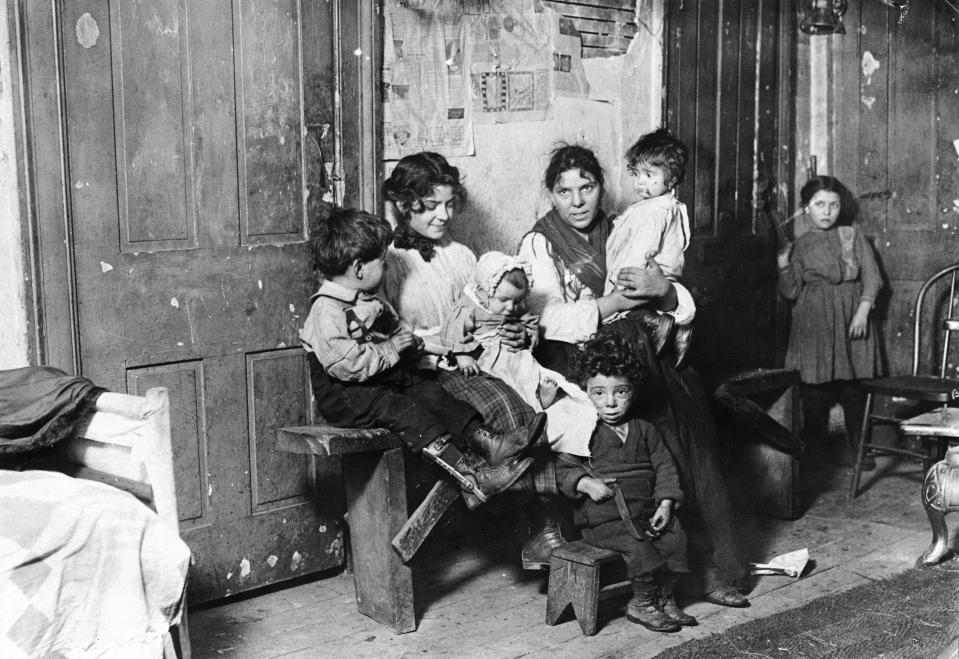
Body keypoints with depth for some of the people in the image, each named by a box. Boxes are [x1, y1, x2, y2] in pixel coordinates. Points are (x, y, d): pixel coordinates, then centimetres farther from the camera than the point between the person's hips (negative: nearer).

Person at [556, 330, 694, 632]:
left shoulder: (644, 430, 11)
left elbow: (664, 467, 12)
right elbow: (563, 470, -5)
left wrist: (665, 504, 0)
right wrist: (586, 483, -23)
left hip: (645, 513, 5)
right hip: (602, 519, -5)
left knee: (675, 537, -14)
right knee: (637, 545, -26)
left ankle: (666, 598, 2)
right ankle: (643, 603, -7)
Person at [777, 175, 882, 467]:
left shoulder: (851, 235, 6)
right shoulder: (798, 244, 4)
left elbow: (872, 277, 4)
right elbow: (790, 292, 0)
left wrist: (862, 311, -7)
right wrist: (783, 266, -15)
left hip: (852, 318, 1)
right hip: (814, 321, -1)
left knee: (854, 387, 1)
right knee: (815, 388, -2)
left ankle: (854, 446, 14)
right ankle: (814, 448, 9)